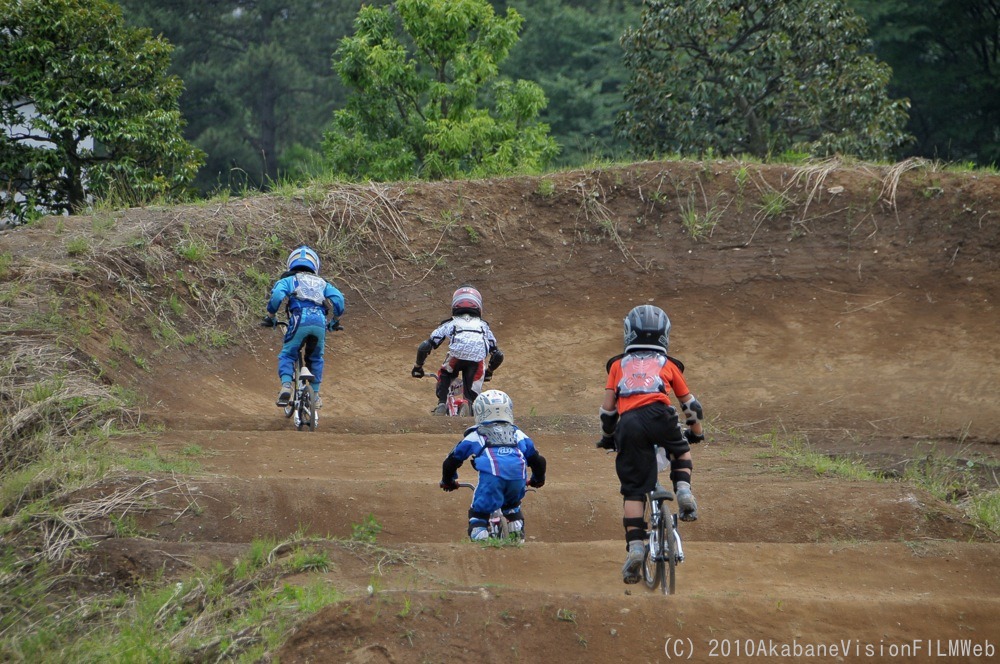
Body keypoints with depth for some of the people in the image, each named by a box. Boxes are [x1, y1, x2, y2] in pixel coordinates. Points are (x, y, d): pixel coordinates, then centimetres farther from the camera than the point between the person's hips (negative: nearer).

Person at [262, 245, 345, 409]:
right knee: (316, 359, 25)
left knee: (286, 355, 13)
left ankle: (286, 386, -11)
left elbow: (277, 295, 1)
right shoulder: (322, 283, 30)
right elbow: (338, 298, 14)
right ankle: (315, 395, 21)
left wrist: (270, 316, 14)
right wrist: (335, 320, 28)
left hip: (300, 321, -3)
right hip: (320, 323, 3)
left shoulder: (288, 280, 22)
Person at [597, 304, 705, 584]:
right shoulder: (668, 364, 26)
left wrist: (607, 435, 38)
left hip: (628, 423, 0)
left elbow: (608, 406, 22)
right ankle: (683, 489, 3)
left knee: (633, 491, 4)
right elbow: (690, 404, 32)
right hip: (659, 415, 0)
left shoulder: (619, 364, 26)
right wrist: (696, 432, 49)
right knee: (681, 450, 31)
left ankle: (635, 547, -8)